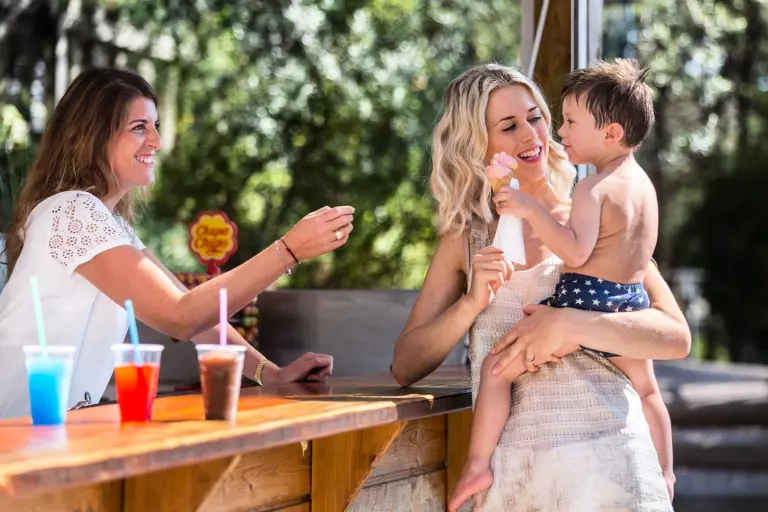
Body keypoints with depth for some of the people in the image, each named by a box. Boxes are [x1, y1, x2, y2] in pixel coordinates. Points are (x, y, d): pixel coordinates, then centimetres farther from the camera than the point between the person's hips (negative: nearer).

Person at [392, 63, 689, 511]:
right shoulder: (465, 242, 9)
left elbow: (676, 336, -8)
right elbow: (406, 366, 4)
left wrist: (571, 326, -20)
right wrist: (472, 303, -11)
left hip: (605, 461, -2)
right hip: (511, 469, 2)